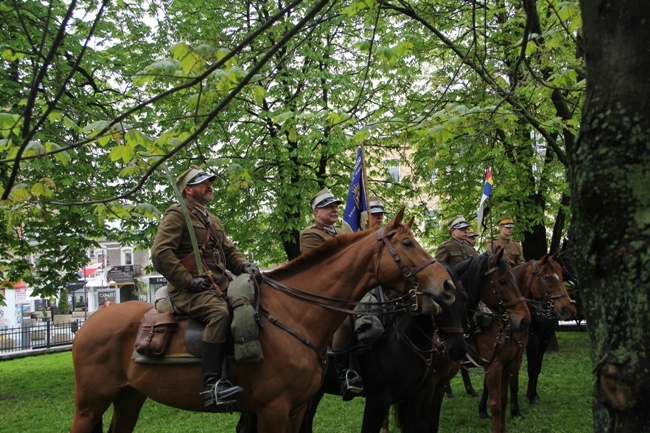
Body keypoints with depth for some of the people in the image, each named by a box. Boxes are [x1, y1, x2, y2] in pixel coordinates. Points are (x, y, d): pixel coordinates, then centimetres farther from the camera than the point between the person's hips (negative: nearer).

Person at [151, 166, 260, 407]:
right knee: (219, 312, -35)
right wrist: (188, 280, -16)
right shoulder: (177, 215, -1)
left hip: (220, 286, 9)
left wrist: (243, 265, 4)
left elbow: (229, 251, 27)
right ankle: (212, 384, -36)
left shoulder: (213, 221, 27)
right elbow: (160, 253, -12)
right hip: (190, 291, -9)